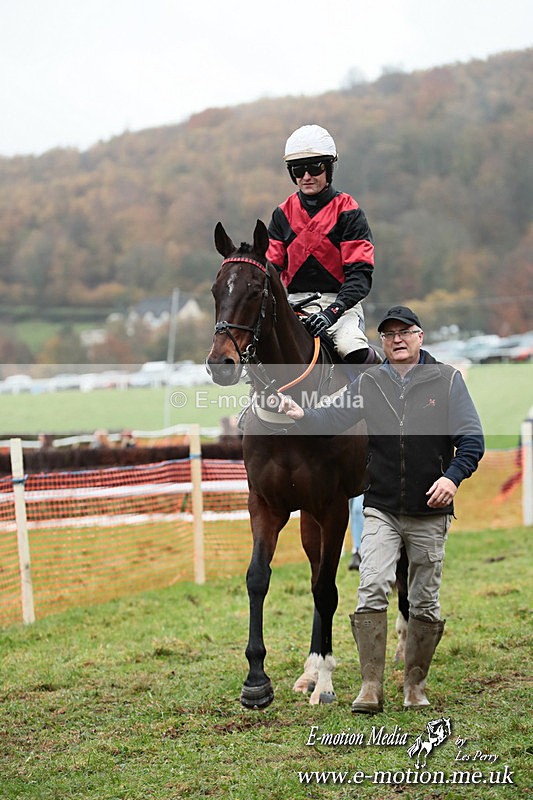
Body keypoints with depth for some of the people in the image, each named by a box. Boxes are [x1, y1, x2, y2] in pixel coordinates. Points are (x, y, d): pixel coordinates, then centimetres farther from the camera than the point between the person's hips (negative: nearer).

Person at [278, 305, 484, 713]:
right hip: (381, 510, 1)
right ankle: (371, 687, -12)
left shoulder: (447, 380, 0)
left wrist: (453, 476, -20)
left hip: (430, 513, 0)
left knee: (425, 603, 7)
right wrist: (302, 416, -20)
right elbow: (334, 419, 1)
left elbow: (472, 439, -4)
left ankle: (415, 686, 21)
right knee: (372, 590, -16)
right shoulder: (368, 383, 6)